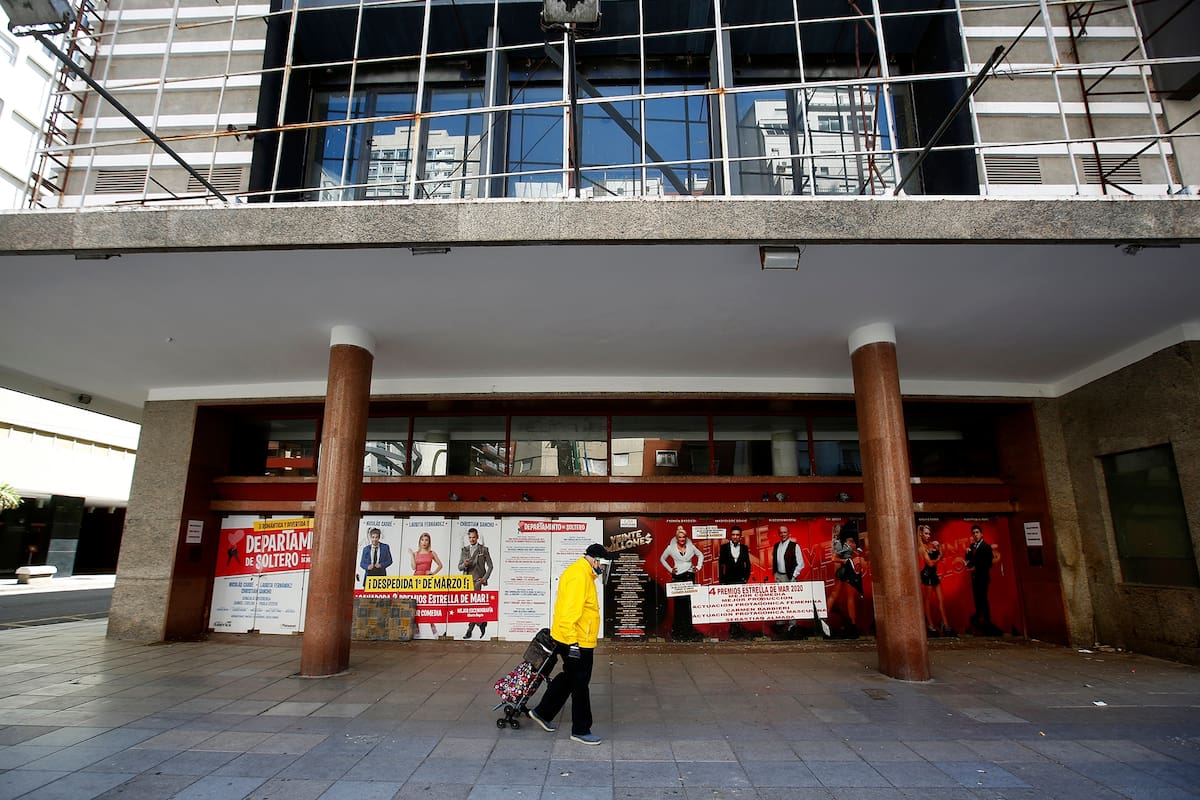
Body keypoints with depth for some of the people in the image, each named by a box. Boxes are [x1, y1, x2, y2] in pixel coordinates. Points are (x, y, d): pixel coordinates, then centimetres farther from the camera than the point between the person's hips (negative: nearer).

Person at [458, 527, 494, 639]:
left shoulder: (483, 550, 3)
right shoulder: (464, 550, 12)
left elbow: (490, 566, 4)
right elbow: (459, 567, 10)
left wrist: (485, 578, -8)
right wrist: (464, 564, -13)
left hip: (477, 580, -4)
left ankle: (469, 630, -10)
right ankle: (481, 624, 25)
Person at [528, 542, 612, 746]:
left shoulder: (582, 573, 12)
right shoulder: (579, 576, -22)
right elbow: (570, 611, -28)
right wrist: (573, 642, -27)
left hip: (576, 640, 10)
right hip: (576, 641, -10)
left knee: (568, 677, 22)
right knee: (580, 684, 3)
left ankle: (542, 712, 34)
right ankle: (581, 730, 17)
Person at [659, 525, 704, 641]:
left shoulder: (691, 547, 5)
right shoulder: (671, 548, 1)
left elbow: (700, 555, 20)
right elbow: (662, 559, 13)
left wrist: (698, 567, 9)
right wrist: (670, 569, 5)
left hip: (690, 576, 1)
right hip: (677, 577, -1)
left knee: (690, 601, -4)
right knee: (678, 603, -3)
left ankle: (688, 627, 2)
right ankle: (678, 628, 4)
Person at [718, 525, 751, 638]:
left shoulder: (744, 548, 6)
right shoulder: (724, 547, 1)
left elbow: (747, 565, 10)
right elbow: (720, 564, 2)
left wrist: (746, 578, 2)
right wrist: (721, 580, -1)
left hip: (741, 580, 1)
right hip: (728, 581, -1)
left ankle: (735, 628, 7)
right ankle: (734, 627, 8)